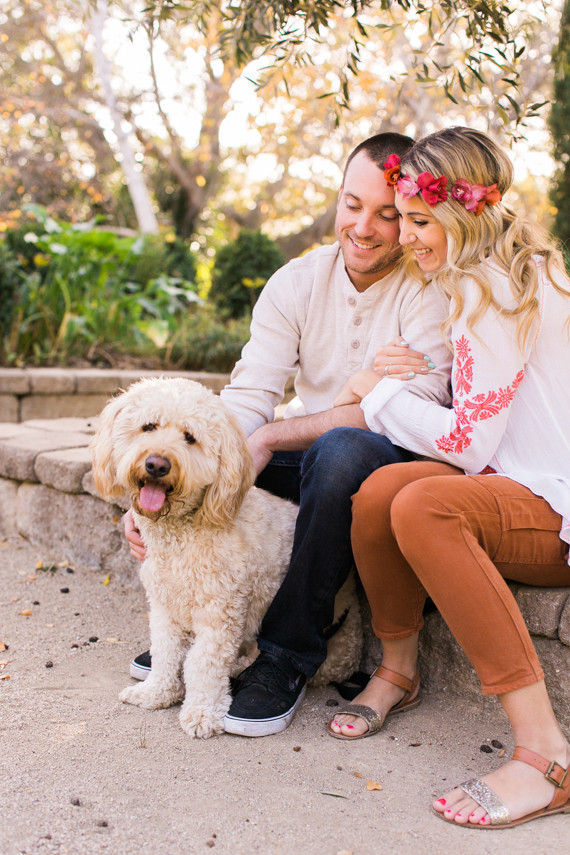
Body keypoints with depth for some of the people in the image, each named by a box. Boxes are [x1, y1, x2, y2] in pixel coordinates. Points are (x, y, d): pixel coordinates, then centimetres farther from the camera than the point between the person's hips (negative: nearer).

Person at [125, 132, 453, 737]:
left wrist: (270, 437, -30)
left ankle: (288, 653, -23)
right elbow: (245, 400, -12)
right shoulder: (296, 283, -4)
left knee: (342, 449, -38)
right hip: (313, 459, 5)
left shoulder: (430, 286, -15)